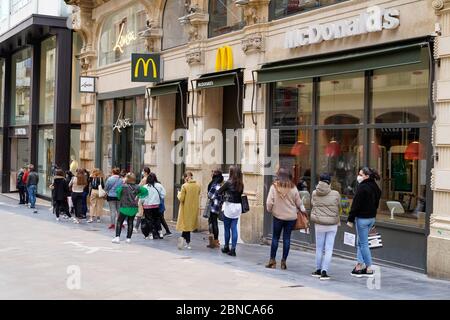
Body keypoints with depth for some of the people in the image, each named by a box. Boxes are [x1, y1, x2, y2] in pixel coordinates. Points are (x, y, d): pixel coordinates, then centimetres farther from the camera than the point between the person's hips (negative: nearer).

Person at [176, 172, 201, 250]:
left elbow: (181, 199, -13)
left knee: (186, 224, 9)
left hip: (186, 208, -3)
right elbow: (198, 196, 7)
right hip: (194, 208, 3)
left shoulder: (184, 186, -14)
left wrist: (179, 194, 6)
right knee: (189, 224, 14)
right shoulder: (198, 186, -2)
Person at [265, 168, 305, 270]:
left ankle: (272, 260, 11)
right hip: (291, 217, 1)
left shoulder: (274, 187, -9)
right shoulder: (293, 188, -3)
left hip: (278, 216, -1)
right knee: (287, 238, 6)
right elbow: (298, 202, 4)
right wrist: (303, 210, 22)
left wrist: (269, 210, 10)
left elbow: (269, 202, -9)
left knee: (275, 238, 9)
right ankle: (283, 261, 9)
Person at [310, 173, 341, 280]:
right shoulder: (335, 194, -8)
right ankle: (324, 271, -3)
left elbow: (312, 204, 5)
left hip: (319, 224, 1)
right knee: (329, 249, 3)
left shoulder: (314, 194, -7)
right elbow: (338, 208, 4)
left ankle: (318, 270, 22)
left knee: (319, 248, 13)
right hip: (332, 224, -1)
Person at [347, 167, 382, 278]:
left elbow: (356, 204, -17)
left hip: (362, 218, -8)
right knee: (360, 242, 17)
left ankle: (369, 269, 3)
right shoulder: (375, 187, 9)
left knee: (363, 243, 0)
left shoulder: (362, 187, -17)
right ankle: (360, 264, 17)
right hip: (372, 218, 8)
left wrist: (350, 219, -13)